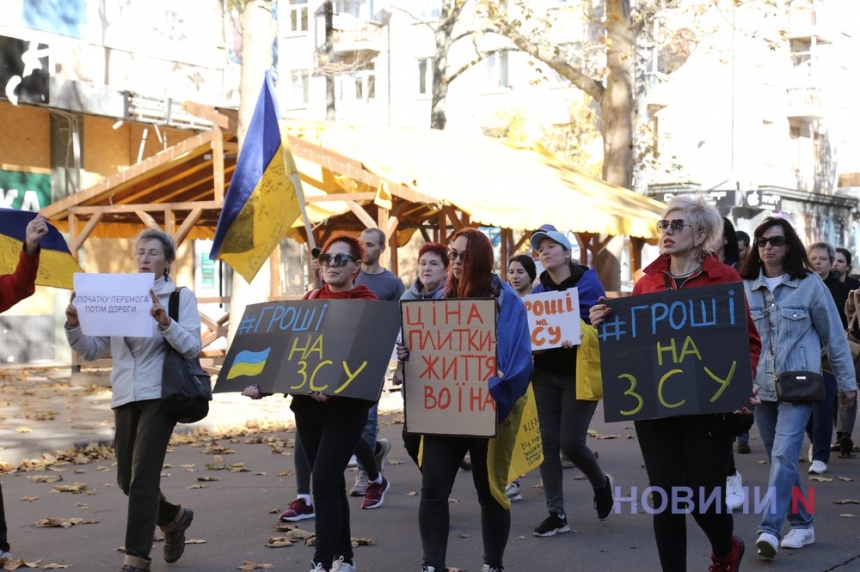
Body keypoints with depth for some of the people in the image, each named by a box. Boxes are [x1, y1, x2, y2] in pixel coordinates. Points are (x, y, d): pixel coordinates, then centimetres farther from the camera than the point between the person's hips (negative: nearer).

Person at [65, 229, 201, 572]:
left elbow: (193, 347, -11)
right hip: (125, 396, 5)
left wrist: (165, 322, -27)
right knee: (127, 479, 9)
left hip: (160, 395, -5)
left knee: (143, 476, -11)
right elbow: (93, 351, 11)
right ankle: (173, 519, 35)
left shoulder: (181, 297, 1)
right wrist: (74, 324, -8)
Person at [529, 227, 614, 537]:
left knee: (571, 442, -8)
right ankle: (556, 514, 7)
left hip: (579, 373, -5)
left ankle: (601, 484, 24)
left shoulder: (587, 283, -6)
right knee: (548, 442, 0)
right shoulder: (539, 290, 9)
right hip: (545, 374, 5)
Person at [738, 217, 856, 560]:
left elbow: (834, 335, 3)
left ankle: (769, 530, -22)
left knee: (783, 456, -16)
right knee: (780, 459, 11)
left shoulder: (809, 284, -3)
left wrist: (847, 382, 6)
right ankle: (802, 525, 23)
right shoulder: (746, 287, 4)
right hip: (761, 386, 4)